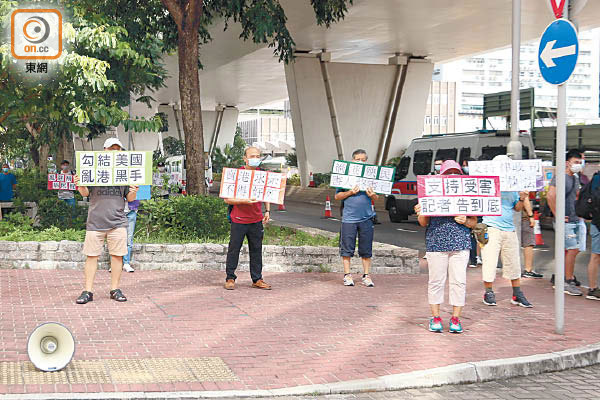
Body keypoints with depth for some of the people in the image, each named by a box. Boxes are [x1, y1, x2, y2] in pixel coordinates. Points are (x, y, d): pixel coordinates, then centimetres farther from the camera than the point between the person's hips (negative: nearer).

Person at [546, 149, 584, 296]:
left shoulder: (575, 178, 16)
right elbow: (550, 196, -25)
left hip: (575, 220, 9)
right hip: (566, 221, -9)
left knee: (568, 251, 12)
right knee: (573, 250, -10)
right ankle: (568, 283, -5)